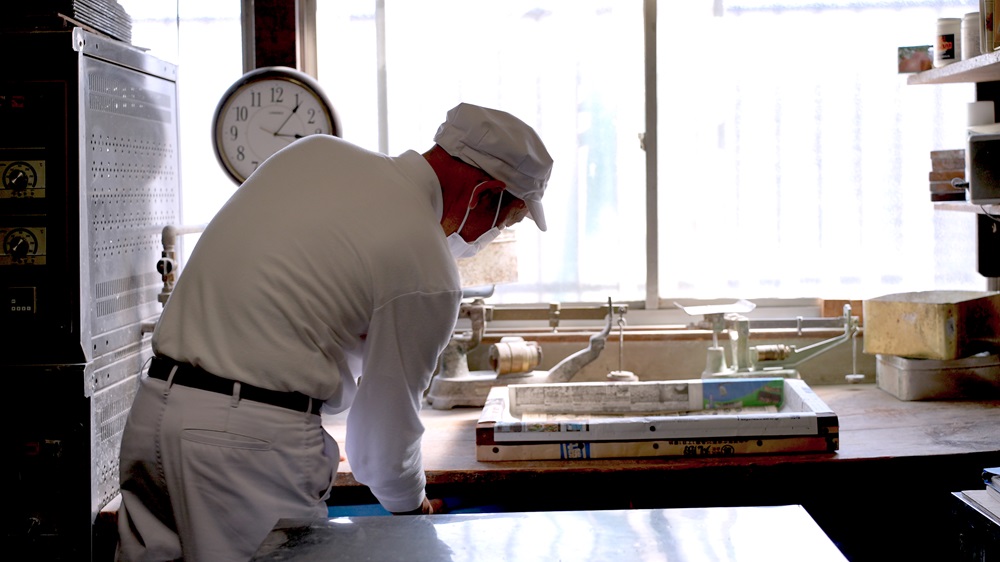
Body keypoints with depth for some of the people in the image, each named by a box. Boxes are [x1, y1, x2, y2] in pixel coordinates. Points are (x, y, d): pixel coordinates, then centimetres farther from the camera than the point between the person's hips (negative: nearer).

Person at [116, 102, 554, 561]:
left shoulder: (312, 150, 10)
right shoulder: (430, 275, -10)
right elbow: (388, 424, -1)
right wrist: (412, 506, 19)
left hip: (152, 404, 8)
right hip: (251, 438, -7)